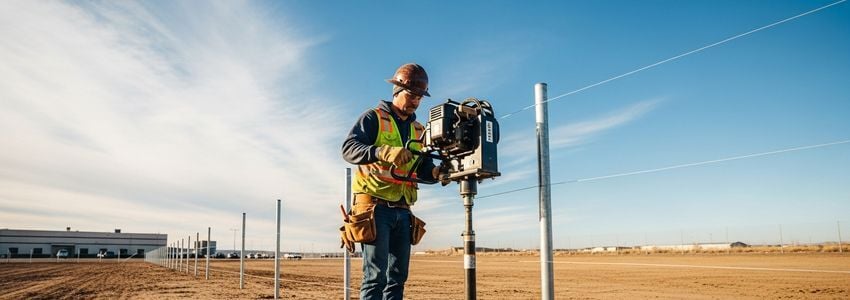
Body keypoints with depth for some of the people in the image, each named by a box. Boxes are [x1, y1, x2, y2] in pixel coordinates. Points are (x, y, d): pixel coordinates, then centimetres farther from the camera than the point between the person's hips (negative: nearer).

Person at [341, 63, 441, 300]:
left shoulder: (418, 130, 17)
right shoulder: (373, 118, -1)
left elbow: (423, 169, 14)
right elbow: (348, 149, -16)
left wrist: (437, 172, -11)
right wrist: (383, 152, -34)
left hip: (402, 211, 7)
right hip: (375, 206, -7)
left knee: (398, 275, 9)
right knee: (376, 274, -10)